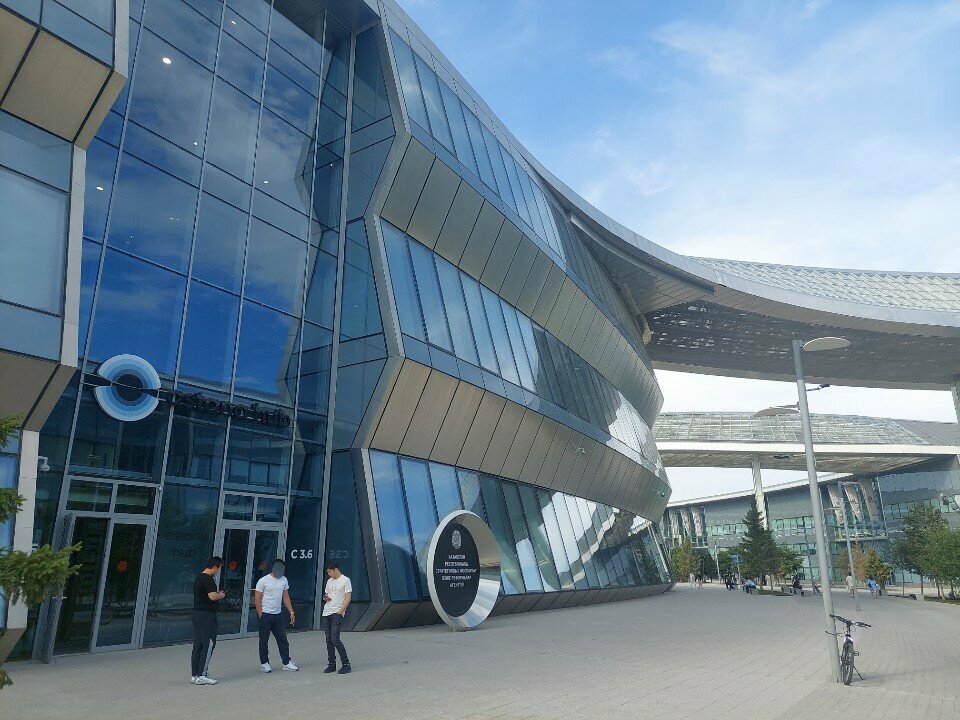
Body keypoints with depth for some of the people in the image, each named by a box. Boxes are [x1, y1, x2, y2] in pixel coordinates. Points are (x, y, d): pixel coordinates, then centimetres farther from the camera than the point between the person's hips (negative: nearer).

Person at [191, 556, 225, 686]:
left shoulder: (198, 578, 16)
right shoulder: (208, 579, -16)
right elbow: (213, 596, -25)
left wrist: (217, 594, 16)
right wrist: (221, 595, -6)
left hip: (197, 614, 10)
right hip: (206, 615, -10)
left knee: (198, 645, 12)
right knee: (209, 644, -5)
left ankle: (194, 675, 17)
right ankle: (201, 676, -4)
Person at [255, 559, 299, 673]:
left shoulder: (284, 580, 6)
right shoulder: (263, 581, -11)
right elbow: (257, 599, -10)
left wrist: (291, 612, 7)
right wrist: (261, 616, -12)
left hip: (278, 615, 5)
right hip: (265, 615, -5)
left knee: (283, 639, 6)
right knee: (264, 640, 6)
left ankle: (286, 662, 13)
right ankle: (264, 663, 19)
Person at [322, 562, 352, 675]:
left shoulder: (345, 580, -5)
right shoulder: (329, 581, 16)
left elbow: (348, 598, -9)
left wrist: (340, 611, -16)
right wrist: (325, 598, 2)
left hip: (337, 613, -7)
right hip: (326, 613, 7)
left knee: (335, 639, -12)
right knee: (329, 640, 7)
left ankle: (346, 664, -3)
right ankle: (331, 664, 16)